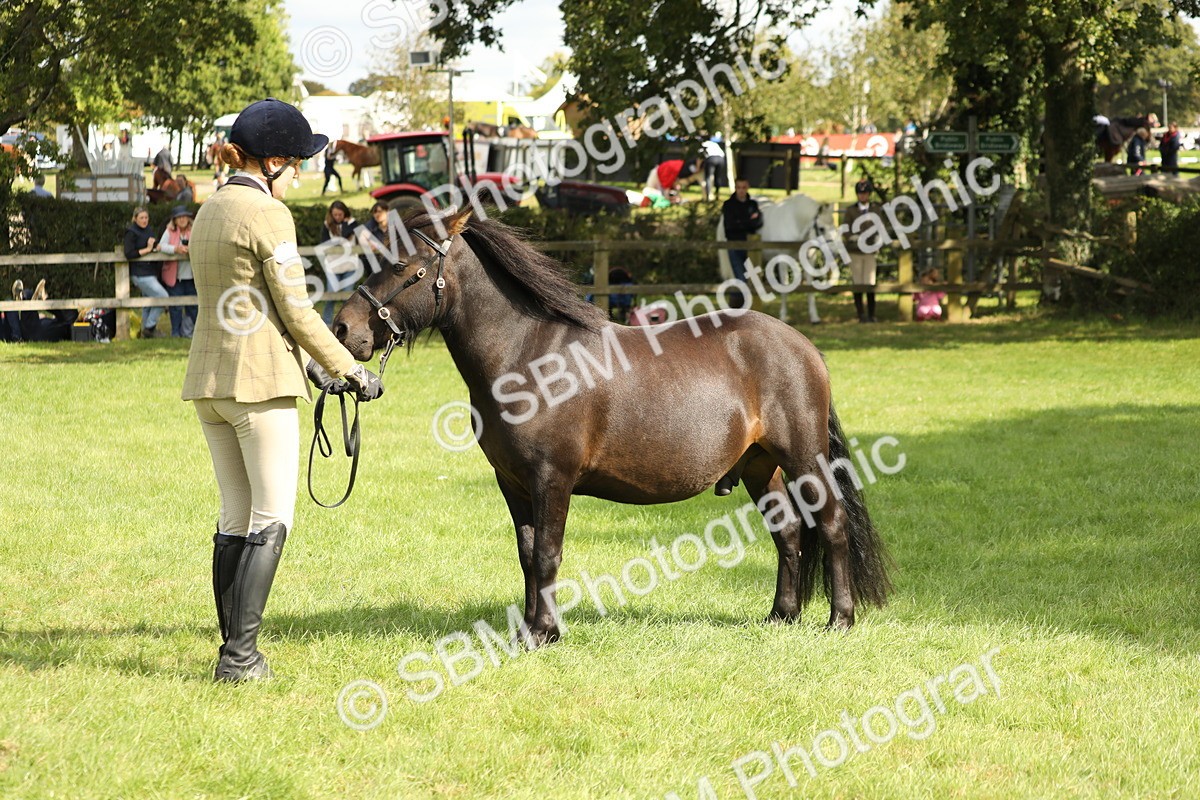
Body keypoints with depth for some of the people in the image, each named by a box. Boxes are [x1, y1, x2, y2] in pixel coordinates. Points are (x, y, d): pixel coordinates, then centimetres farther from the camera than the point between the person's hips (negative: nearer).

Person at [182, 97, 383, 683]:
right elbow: (296, 312, -12)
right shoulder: (268, 215, -12)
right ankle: (240, 654, -7)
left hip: (207, 379, 8)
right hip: (259, 381, -8)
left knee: (236, 518, 13)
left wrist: (309, 366, 23)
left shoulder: (209, 211, 14)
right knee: (272, 520, -3)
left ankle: (232, 648, 14)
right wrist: (352, 371, -2)